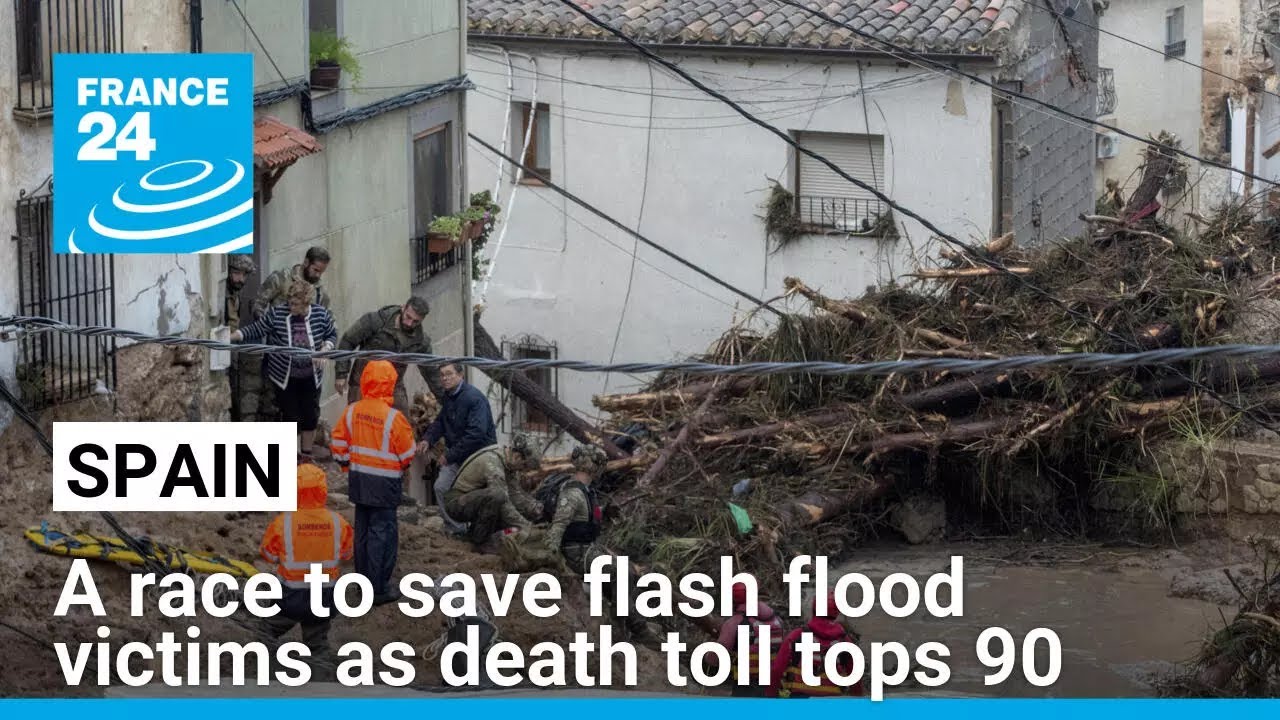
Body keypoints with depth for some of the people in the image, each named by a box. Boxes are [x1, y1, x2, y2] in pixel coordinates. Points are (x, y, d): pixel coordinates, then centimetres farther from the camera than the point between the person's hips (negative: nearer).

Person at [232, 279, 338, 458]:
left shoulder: (321, 315, -10)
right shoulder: (277, 313, -15)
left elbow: (332, 335, 5)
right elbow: (256, 329, -9)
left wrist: (324, 350, -14)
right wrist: (230, 337, -20)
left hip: (311, 377, 2)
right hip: (285, 378, -2)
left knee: (311, 416, 10)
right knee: (291, 418, 2)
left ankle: (306, 455, 29)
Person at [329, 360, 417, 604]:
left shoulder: (352, 411, -4)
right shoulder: (393, 417, -20)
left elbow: (338, 443, 4)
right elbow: (407, 453, -11)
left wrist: (347, 465, 19)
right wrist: (403, 466, 11)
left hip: (359, 479, 6)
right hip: (385, 483, -6)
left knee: (363, 528, 18)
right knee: (382, 532, 0)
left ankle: (363, 577, 29)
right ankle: (379, 589, 2)